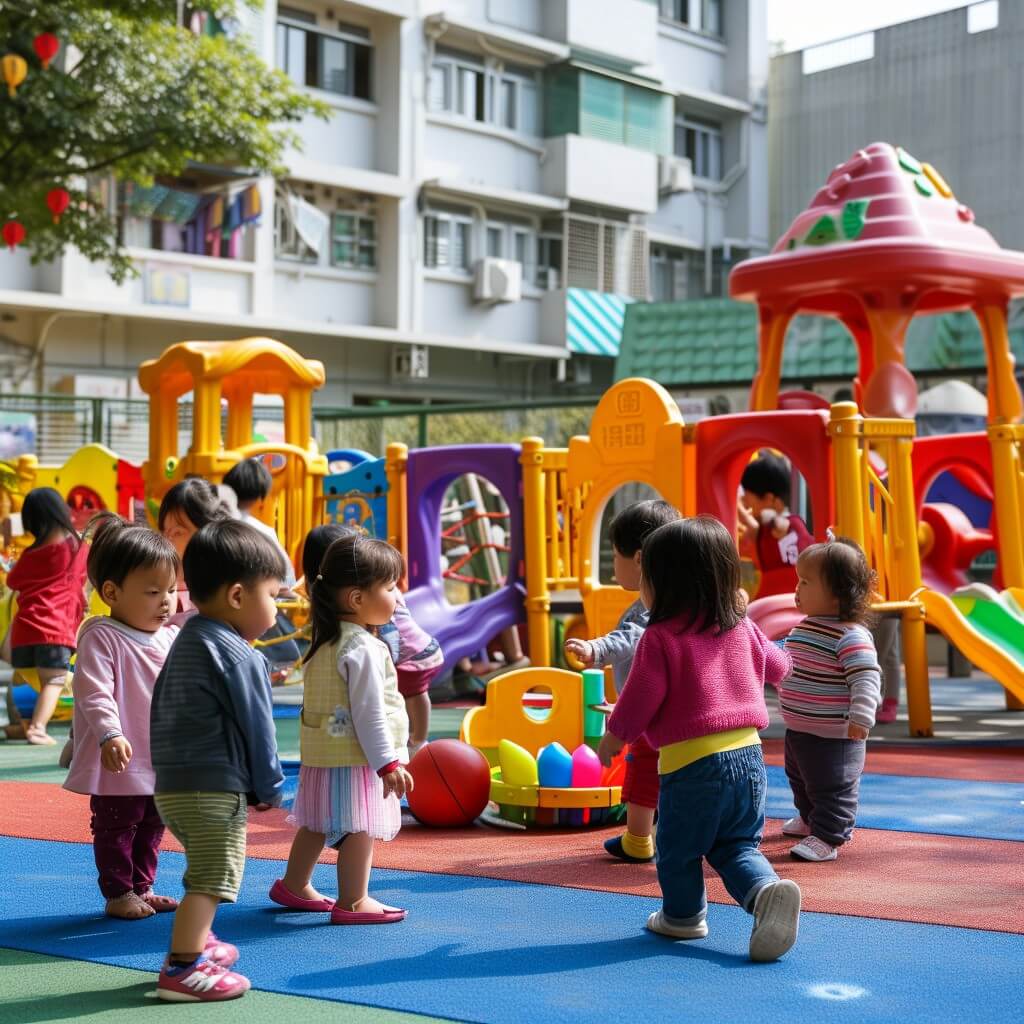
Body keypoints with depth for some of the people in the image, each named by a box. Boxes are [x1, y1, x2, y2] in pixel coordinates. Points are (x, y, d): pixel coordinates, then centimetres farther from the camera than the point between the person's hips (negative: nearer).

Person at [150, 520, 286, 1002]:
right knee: (212, 877, -8)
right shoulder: (238, 656, -13)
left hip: (171, 784, 10)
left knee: (205, 872, 25)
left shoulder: (185, 642, 16)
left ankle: (197, 943, 35)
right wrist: (270, 787, 0)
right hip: (215, 787, -10)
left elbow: (159, 712, 21)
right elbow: (255, 727, -11)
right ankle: (182, 969, -11)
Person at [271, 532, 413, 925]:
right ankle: (352, 902, 1)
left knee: (317, 823, 20)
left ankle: (294, 885, 31)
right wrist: (387, 763, -18)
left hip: (322, 753, 10)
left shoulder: (326, 642, 11)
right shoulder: (363, 649, -20)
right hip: (355, 756, -10)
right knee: (359, 828, -3)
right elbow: (368, 712, -21)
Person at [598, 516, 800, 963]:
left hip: (691, 762, -6)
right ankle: (767, 891, -9)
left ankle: (684, 915, 28)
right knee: (738, 845, 15)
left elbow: (640, 698, -11)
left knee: (678, 848, 15)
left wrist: (612, 738, 7)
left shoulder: (659, 638, -11)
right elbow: (776, 666, 25)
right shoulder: (742, 629, 8)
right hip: (748, 754, 6)